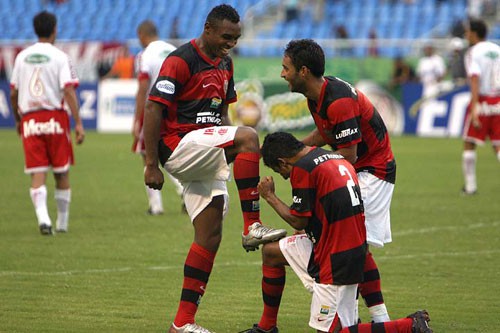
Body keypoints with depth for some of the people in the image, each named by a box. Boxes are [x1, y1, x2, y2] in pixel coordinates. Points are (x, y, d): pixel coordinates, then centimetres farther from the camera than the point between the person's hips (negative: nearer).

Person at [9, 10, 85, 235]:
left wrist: (17, 120, 25)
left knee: (37, 174, -1)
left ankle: (43, 217, -21)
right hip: (55, 119, -2)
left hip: (29, 121, 2)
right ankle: (62, 222, 18)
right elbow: (69, 91, -13)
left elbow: (13, 93, 11)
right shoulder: (59, 57, -5)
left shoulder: (22, 57, 7)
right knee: (61, 173, 11)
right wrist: (78, 123, -13)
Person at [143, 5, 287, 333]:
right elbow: (154, 109, -15)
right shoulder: (181, 60, -12)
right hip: (178, 144, -9)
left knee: (210, 237, 3)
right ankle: (253, 227, -27)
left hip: (206, 159, 9)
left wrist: (227, 151, 18)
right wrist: (152, 165, -18)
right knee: (248, 135, -28)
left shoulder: (225, 64, 14)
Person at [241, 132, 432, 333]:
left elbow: (298, 222, -10)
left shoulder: (302, 168, -14)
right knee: (270, 252, 17)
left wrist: (270, 196, 4)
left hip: (337, 260, -10)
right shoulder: (338, 158, 13)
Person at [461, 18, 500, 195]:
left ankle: (470, 185, 8)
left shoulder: (473, 53, -8)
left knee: (469, 144, 8)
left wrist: (474, 109, -24)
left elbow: (475, 80, -19)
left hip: (482, 101, -5)